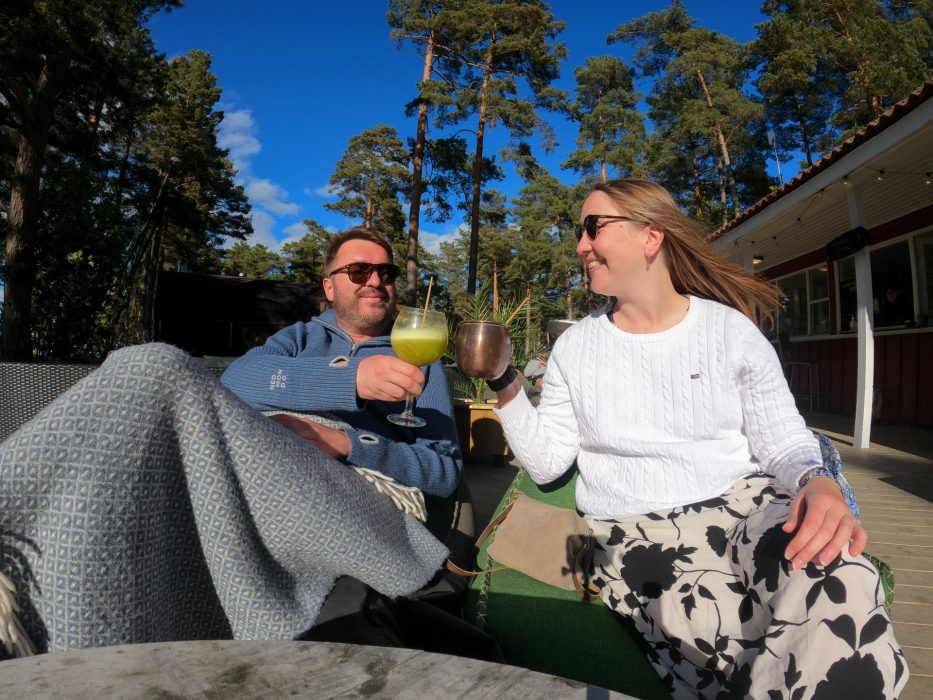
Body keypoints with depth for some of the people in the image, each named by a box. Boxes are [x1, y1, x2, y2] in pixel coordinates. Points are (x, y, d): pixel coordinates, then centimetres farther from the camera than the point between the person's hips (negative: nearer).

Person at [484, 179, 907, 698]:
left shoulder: (732, 330, 4)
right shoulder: (575, 346, 6)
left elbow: (785, 442, 5)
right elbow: (546, 463, 4)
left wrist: (818, 481, -18)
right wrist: (505, 385, -7)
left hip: (745, 504, 2)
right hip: (638, 530, -1)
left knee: (842, 585, -33)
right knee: (733, 647, -32)